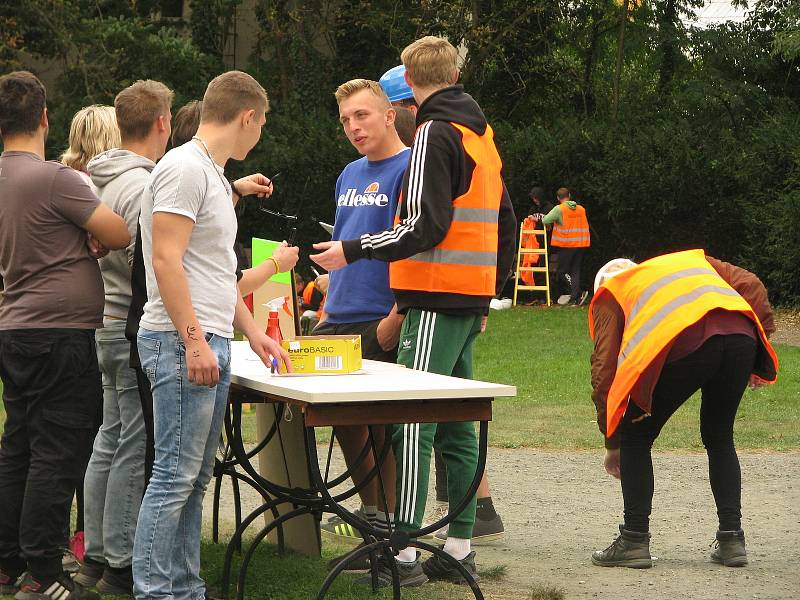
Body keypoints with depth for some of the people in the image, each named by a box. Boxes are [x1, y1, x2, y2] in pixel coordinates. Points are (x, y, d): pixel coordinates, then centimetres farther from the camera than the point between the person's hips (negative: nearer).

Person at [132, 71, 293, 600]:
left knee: (194, 478, 11)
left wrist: (253, 332, 27)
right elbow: (166, 260, -19)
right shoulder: (185, 168, -12)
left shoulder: (213, 174, 20)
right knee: (176, 476, -9)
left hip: (210, 344, 10)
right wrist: (195, 341, -22)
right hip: (183, 344, -10)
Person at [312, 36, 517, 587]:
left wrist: (354, 250, -12)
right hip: (471, 301, 9)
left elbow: (425, 226, -18)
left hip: (437, 301, -9)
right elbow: (505, 226, 21)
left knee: (412, 423, -10)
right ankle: (460, 550, 13)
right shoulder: (483, 136, 18)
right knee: (457, 426, 10)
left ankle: (403, 554, -13)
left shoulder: (436, 134, -10)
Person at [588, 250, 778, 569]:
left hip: (682, 344, -4)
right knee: (719, 438, 24)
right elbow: (751, 285, 23)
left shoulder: (609, 294, 29)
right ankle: (732, 539, 21)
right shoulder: (693, 259, 40)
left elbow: (604, 371, 21)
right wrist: (762, 337, 21)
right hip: (741, 335, 4)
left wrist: (612, 444, 27)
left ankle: (635, 540, 14)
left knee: (636, 439, 16)